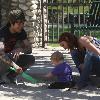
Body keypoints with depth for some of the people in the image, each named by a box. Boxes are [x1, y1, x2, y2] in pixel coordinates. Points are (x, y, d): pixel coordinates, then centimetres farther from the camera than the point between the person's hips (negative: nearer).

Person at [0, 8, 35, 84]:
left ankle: (10, 76, -3)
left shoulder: (21, 32, -5)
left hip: (10, 57, 6)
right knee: (11, 57, -36)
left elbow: (29, 49, -7)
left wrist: (20, 50, -30)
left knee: (31, 59, -12)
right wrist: (14, 65, -51)